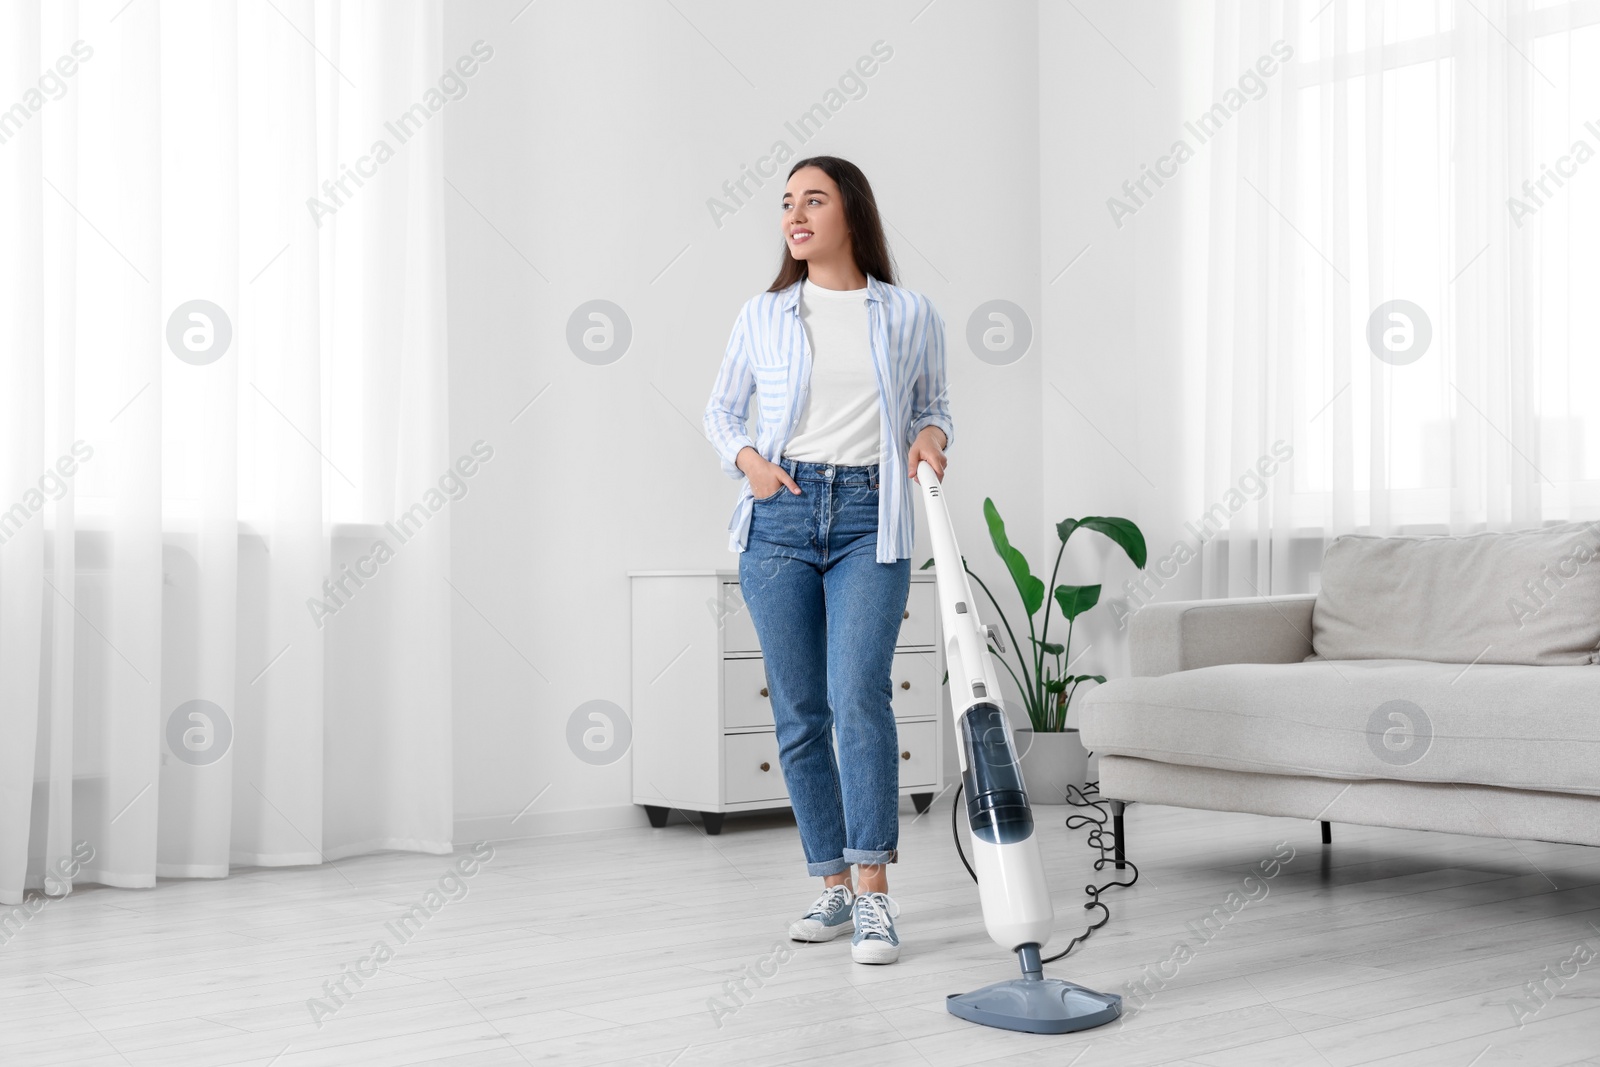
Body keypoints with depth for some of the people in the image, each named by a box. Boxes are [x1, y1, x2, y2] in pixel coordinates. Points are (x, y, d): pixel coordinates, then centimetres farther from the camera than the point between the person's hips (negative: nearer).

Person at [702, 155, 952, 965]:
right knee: (798, 713, 3)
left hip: (869, 520, -2)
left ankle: (873, 893, -14)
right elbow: (721, 411, 18)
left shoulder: (909, 315, 7)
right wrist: (746, 458, -2)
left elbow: (934, 405, 18)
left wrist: (929, 436, -4)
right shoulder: (762, 316, 9)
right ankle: (834, 887, 15)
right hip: (780, 515, 2)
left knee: (858, 693, -19)